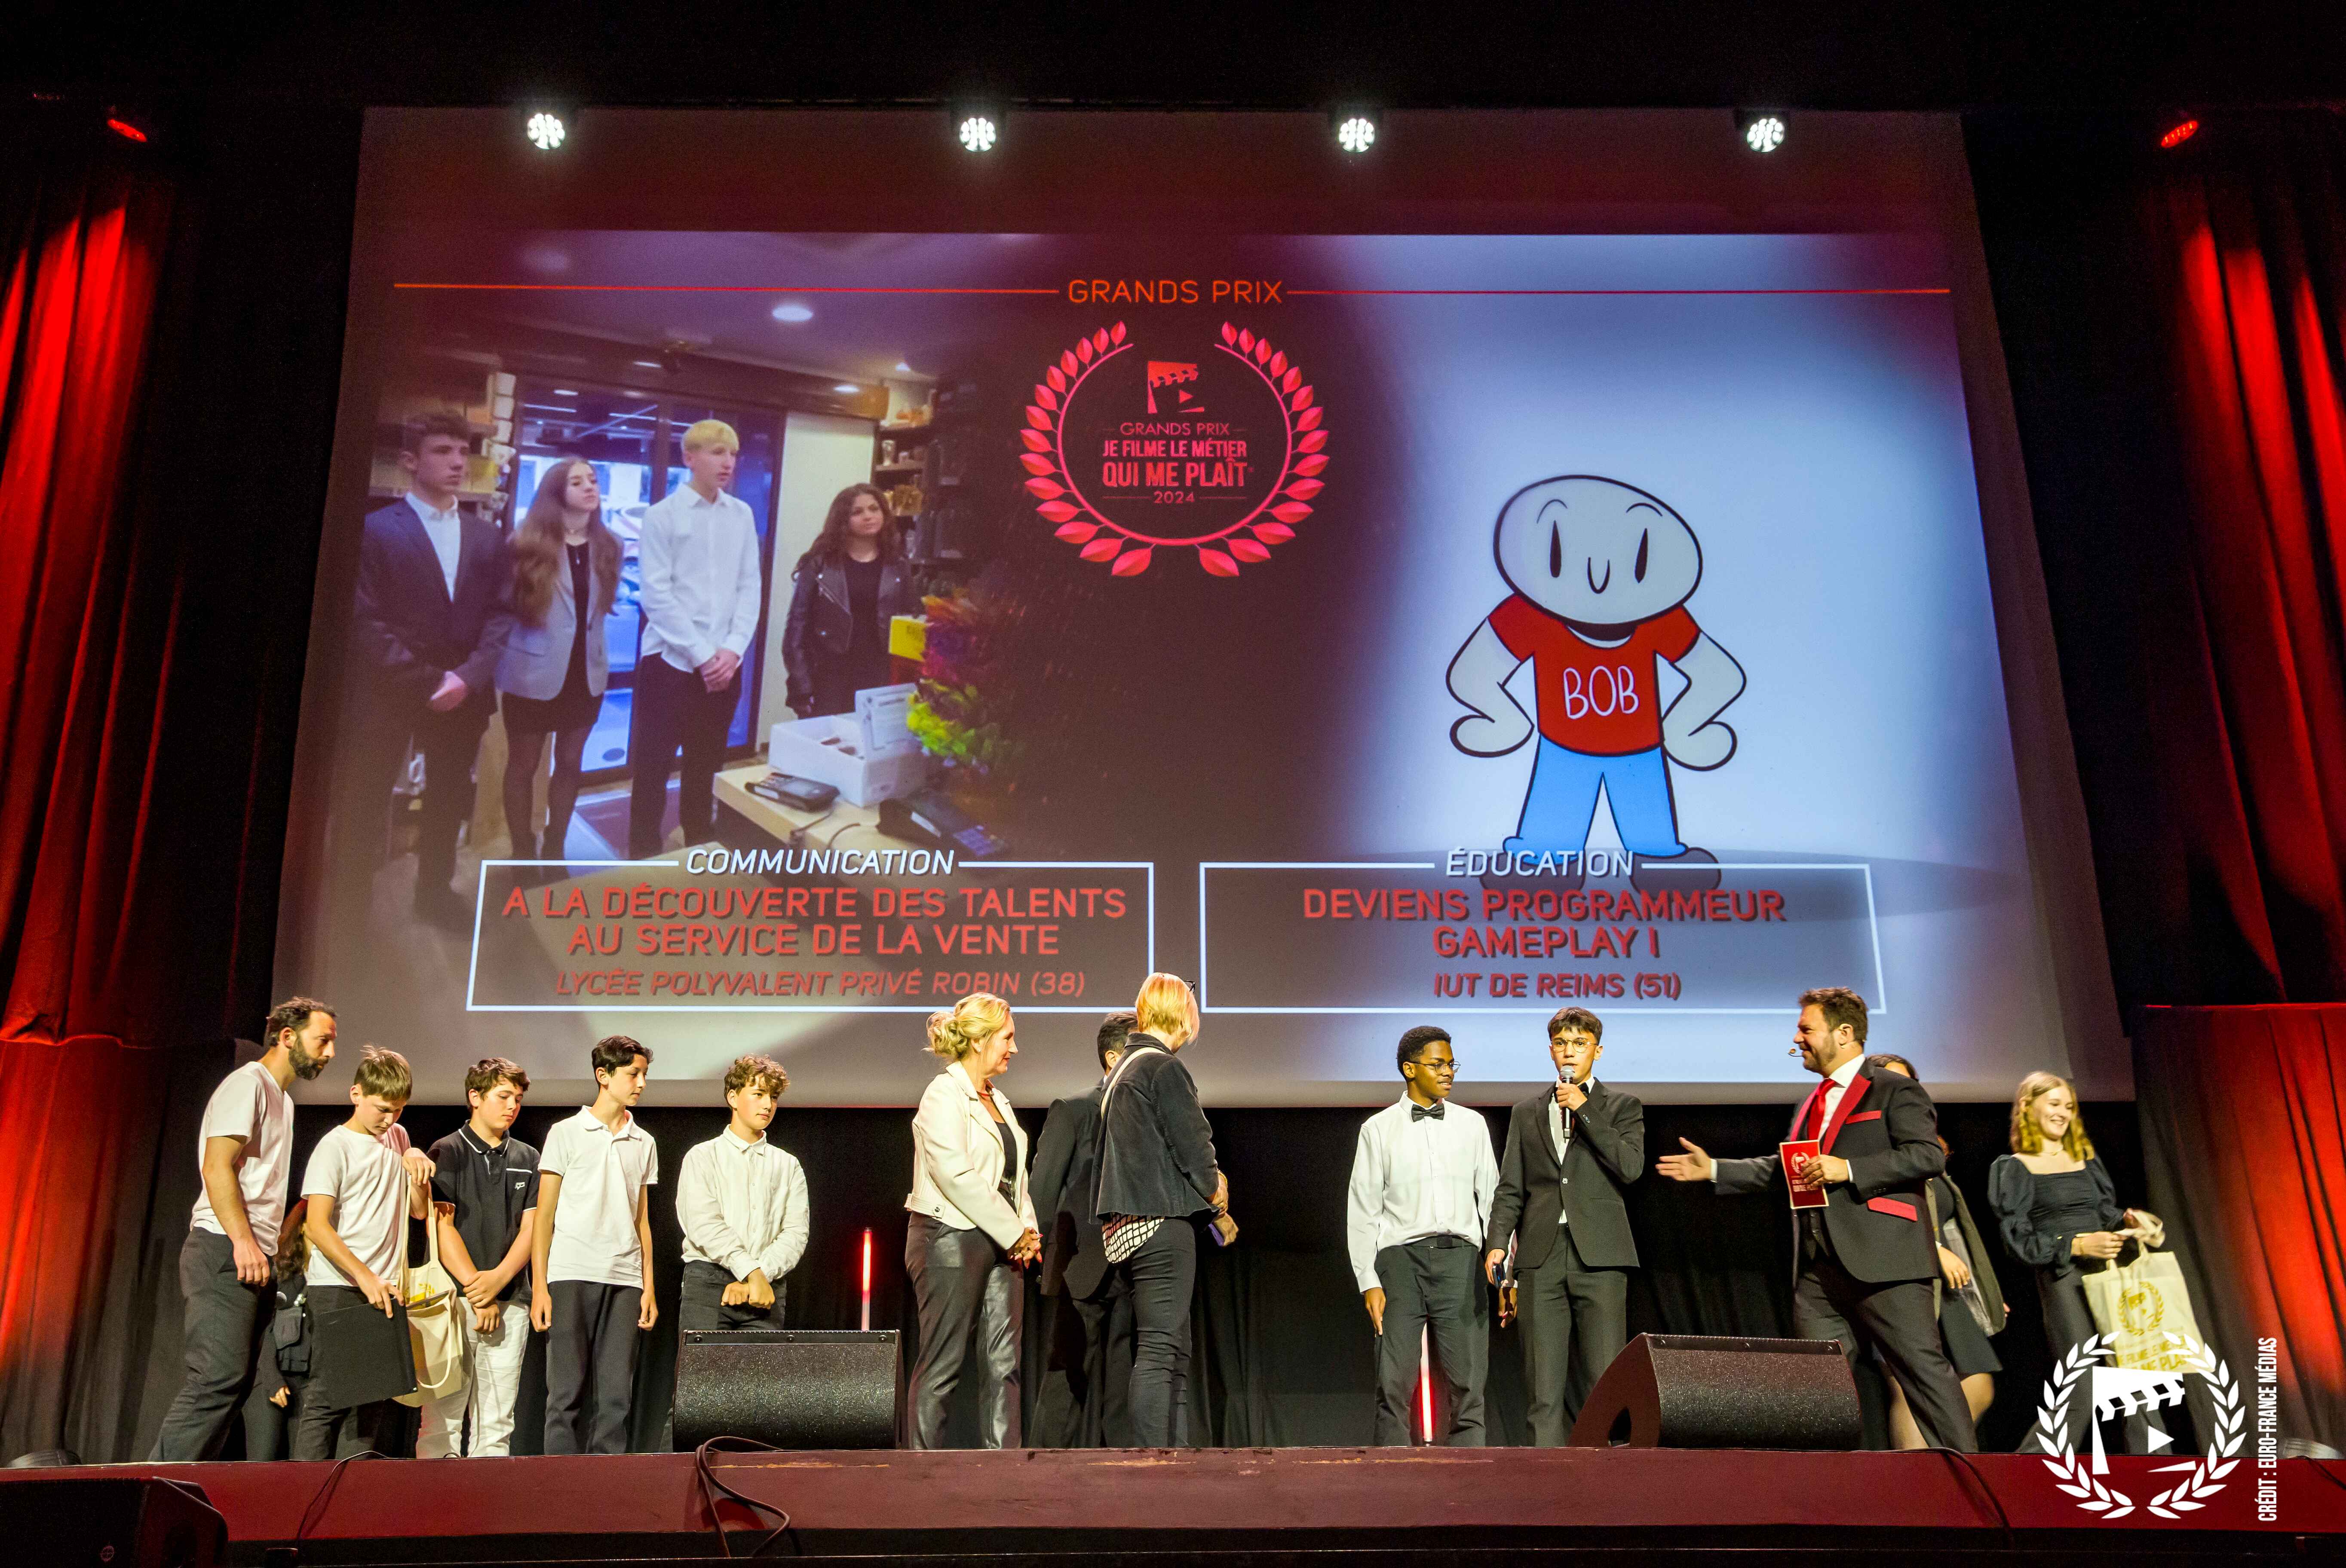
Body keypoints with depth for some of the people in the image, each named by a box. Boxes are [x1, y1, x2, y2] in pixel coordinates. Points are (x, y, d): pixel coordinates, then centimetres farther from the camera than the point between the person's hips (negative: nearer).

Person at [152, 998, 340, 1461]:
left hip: (257, 1259, 10)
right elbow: (217, 1167, -16)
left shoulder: (281, 1098, 24)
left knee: (244, 1385, 4)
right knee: (219, 1379, -16)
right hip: (225, 1252, -10)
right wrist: (243, 1241, -22)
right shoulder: (248, 1083, -5)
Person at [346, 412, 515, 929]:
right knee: (367, 799, 4)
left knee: (448, 799, 13)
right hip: (388, 693, -4)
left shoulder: (487, 537, 9)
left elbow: (501, 614, 4)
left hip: (463, 693, 4)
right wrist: (425, 682, -15)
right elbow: (368, 621, -10)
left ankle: (435, 890, 28)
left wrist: (468, 676, -11)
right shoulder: (376, 529, -5)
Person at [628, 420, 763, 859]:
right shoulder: (663, 515, -4)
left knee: (705, 770, 13)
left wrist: (732, 649, -7)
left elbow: (751, 587, 6)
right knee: (652, 769, 1)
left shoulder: (742, 515, 7)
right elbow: (657, 595, -9)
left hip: (725, 666, 4)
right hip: (670, 662, -3)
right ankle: (645, 860, 11)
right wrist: (703, 655, -14)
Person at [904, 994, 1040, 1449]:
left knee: (1003, 1364, 4)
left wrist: (1026, 1231, 3)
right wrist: (1015, 1234, -15)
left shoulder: (997, 1101, 18)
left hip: (1000, 1244, 8)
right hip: (951, 1240, -8)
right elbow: (955, 1175, -18)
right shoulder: (944, 1095, -8)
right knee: (943, 1367, -3)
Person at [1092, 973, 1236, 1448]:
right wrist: (1220, 1209, 5)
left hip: (1122, 1226, 9)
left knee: (1174, 1353, 13)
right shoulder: (1165, 1068, -10)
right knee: (1158, 1350, -10)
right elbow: (1193, 1146, -12)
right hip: (1161, 1223, -9)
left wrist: (1208, 1180, 14)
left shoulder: (1119, 1072, 19)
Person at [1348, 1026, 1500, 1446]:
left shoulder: (1472, 1125, 14)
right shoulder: (1379, 1130, 8)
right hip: (1400, 1257, -1)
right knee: (1394, 1383, -5)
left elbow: (1492, 1201, 13)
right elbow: (1362, 1211, 5)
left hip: (1459, 1258, 2)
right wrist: (1369, 1282, -3)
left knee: (1467, 1383, -2)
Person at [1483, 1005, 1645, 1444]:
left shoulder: (1623, 1106, 10)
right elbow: (1510, 1189, 13)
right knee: (1543, 1384, 0)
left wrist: (1584, 1111, -7)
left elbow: (1631, 1166, -7)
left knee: (1604, 1381, -5)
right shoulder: (1527, 1113, 17)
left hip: (1599, 1257, -2)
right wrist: (1497, 1242, -2)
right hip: (1542, 1258, 2)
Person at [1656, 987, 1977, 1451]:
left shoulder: (1894, 1091, -2)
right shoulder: (1811, 1104, 24)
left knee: (1924, 1369, -6)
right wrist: (1714, 1170, 26)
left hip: (1881, 1262, -8)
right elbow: (1782, 1171, 32)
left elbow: (1928, 1155, -14)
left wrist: (1848, 1170, -19)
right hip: (1818, 1270, 8)